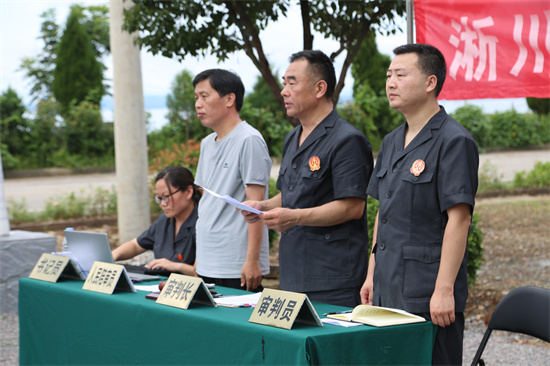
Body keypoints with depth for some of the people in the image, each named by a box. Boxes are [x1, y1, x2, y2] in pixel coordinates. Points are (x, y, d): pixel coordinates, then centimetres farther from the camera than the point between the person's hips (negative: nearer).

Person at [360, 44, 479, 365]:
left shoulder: (454, 141, -12)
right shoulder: (392, 142, 15)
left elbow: (458, 218, -17)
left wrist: (444, 290, -21)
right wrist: (372, 275, 17)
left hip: (428, 295, -8)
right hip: (388, 290, 8)